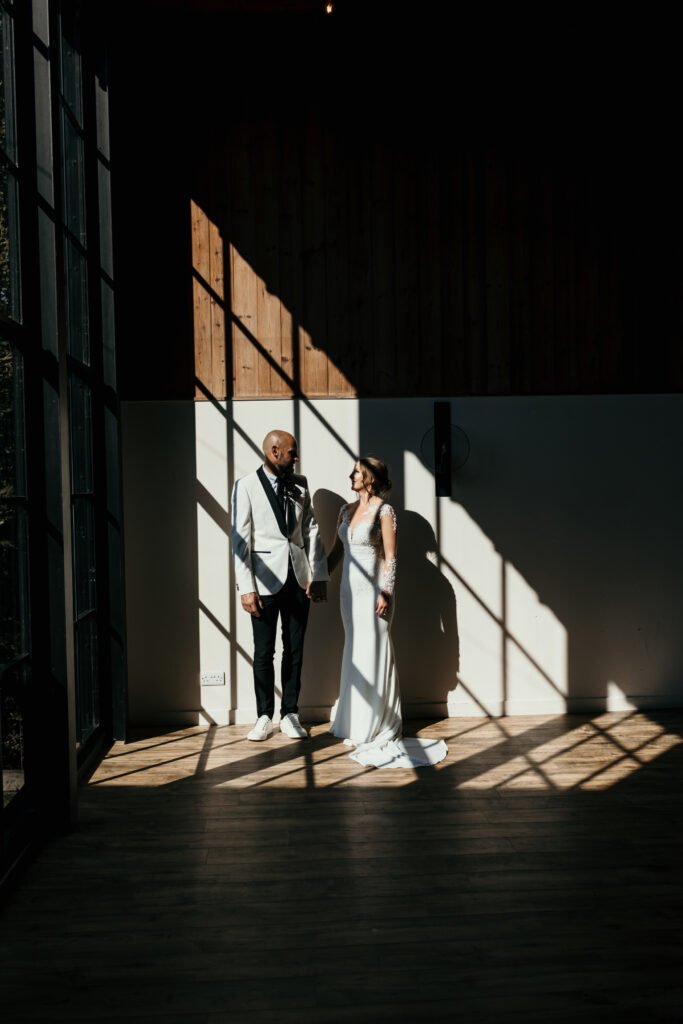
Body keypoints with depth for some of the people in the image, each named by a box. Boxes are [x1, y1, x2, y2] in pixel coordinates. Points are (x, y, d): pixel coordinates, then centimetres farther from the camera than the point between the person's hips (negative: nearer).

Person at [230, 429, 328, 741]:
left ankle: (290, 714, 20)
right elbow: (240, 539, -8)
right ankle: (264, 717, 17)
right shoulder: (246, 486, -5)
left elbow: (312, 531, 8)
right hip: (266, 580, -4)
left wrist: (319, 576, 2)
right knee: (264, 653, 5)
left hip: (298, 579, 4)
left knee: (295, 651, 9)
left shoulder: (299, 484, 8)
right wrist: (246, 588, -13)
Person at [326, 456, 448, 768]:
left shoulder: (384, 511, -9)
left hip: (372, 590, -7)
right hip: (350, 589, 7)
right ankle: (357, 723, 23)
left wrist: (386, 593, -17)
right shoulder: (347, 510, 11)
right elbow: (337, 550, 16)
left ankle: (377, 728, 8)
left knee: (372, 653, -2)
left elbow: (391, 556, -12)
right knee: (354, 653, 12)